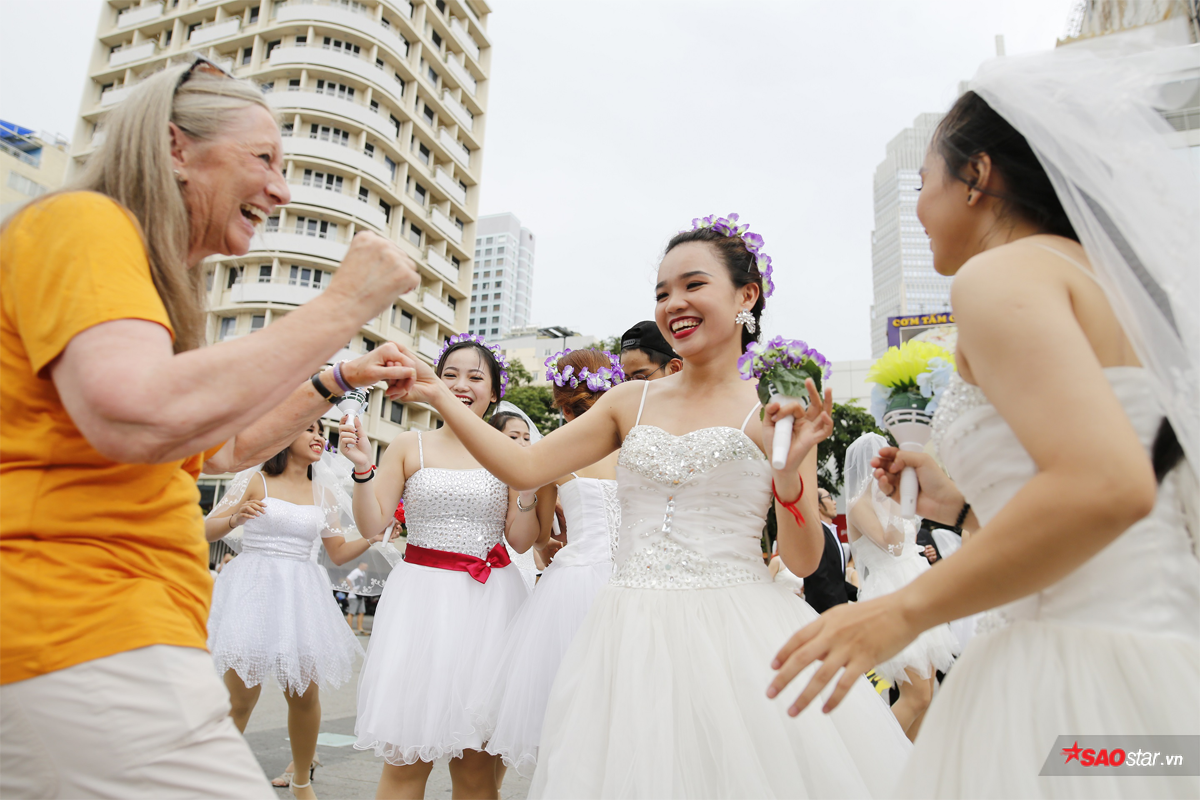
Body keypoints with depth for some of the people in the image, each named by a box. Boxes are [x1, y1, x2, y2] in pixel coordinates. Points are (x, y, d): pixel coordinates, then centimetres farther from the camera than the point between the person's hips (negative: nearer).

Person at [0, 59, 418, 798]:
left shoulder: (157, 280, 22)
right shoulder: (82, 223, -8)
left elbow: (224, 449, 30)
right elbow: (137, 418, -28)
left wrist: (338, 382, 23)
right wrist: (344, 306, -19)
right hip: (86, 643, -10)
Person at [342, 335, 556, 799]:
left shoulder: (510, 452, 5)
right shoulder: (410, 446, 5)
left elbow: (522, 541, 2)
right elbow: (372, 523, 2)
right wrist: (362, 468, -12)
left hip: (488, 603, 1)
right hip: (421, 598, 0)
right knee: (407, 755, 0)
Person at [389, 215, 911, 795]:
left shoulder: (780, 411, -2)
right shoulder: (631, 401, 7)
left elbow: (803, 562, -3)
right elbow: (524, 468, 4)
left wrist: (791, 469, -20)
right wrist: (437, 394, -2)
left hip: (735, 634, -2)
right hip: (635, 633, 3)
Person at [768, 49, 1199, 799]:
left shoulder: (1003, 273, -9)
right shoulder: (1117, 285, 18)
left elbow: (1108, 488, -25)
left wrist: (907, 610, -16)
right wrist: (961, 506, 20)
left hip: (1077, 673, -9)